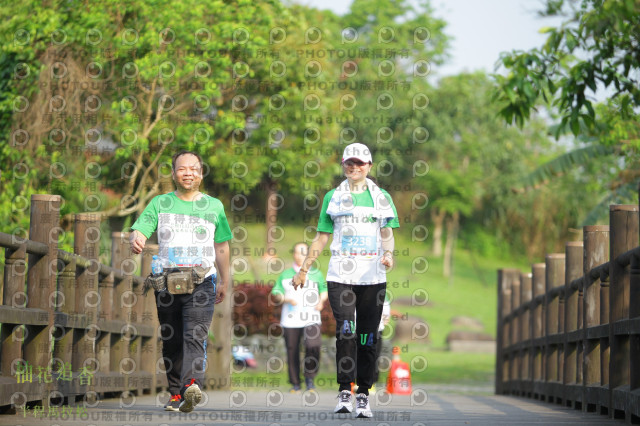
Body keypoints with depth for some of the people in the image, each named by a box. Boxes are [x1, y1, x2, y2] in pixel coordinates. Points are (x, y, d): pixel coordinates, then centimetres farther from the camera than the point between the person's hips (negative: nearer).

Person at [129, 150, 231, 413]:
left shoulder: (213, 206, 13)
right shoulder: (160, 203, 11)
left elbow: (221, 247, 19)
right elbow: (140, 231, -1)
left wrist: (224, 282, 20)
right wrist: (136, 240, -25)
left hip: (202, 282, -2)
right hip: (167, 281, 2)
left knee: (195, 336, -19)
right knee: (171, 341, 4)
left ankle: (191, 385, -37)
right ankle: (176, 394, 12)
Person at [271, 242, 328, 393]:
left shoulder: (316, 274, 11)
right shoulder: (285, 275, 9)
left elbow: (324, 290, 19)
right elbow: (276, 294, 7)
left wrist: (321, 301, -1)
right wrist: (286, 299, -12)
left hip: (311, 319, -1)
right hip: (290, 320, 1)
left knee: (313, 347, -21)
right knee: (292, 351, 2)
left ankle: (309, 377, 0)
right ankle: (295, 383, 15)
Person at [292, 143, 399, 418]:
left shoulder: (382, 198, 12)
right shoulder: (333, 197, 13)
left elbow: (387, 233, 5)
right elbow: (321, 238, 16)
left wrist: (388, 254, -16)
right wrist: (304, 270, 14)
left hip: (373, 277, 0)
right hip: (340, 275, 0)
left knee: (367, 337, 0)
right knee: (345, 330, -15)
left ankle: (363, 395, 7)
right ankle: (344, 391, -12)